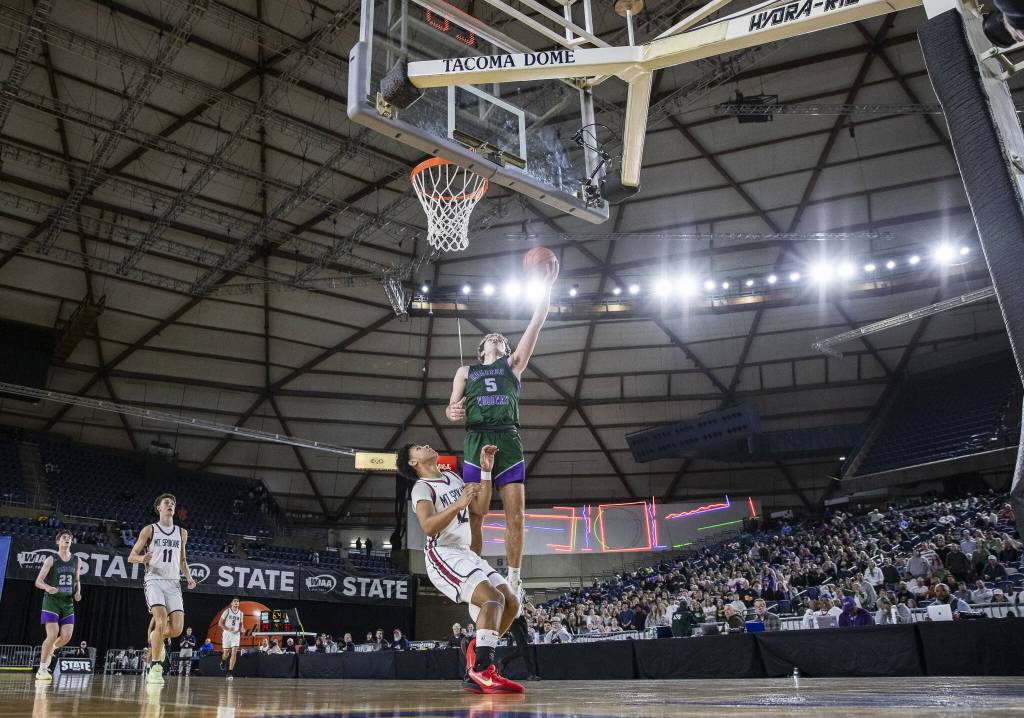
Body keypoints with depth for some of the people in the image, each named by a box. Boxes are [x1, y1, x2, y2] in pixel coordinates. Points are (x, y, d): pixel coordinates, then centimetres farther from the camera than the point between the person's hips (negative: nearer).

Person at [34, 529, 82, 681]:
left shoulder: (76, 561, 9)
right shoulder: (51, 560, -4)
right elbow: (38, 581, -8)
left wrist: (78, 592, 1)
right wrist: (47, 587, -29)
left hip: (68, 602, 4)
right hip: (51, 600, -4)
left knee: (66, 636, -4)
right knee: (52, 635, -14)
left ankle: (49, 649, 29)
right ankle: (42, 669, -1)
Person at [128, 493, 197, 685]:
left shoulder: (182, 533, 14)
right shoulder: (149, 530, 3)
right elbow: (131, 557, 4)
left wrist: (188, 577, 6)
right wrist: (142, 558, -19)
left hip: (173, 583, 4)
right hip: (154, 580, -3)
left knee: (177, 629, -8)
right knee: (161, 621, -23)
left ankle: (156, 637, 27)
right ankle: (155, 667, -10)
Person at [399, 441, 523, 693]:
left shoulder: (453, 477, 19)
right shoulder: (422, 487, -6)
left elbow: (481, 508, 19)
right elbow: (428, 527, -23)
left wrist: (485, 471, 13)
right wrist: (458, 504, -35)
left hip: (467, 554, 8)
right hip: (444, 555, -8)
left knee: (511, 603, -1)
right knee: (493, 599, -27)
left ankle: (477, 654, 11)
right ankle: (481, 672, -34)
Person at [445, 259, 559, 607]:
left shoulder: (513, 364, 21)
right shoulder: (466, 372, 22)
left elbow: (536, 323, 12)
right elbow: (451, 407, 10)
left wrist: (545, 286, 4)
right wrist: (453, 411, -15)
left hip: (509, 441, 1)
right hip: (477, 440, 0)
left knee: (516, 515, -4)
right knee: (474, 515, -6)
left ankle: (514, 579, 3)